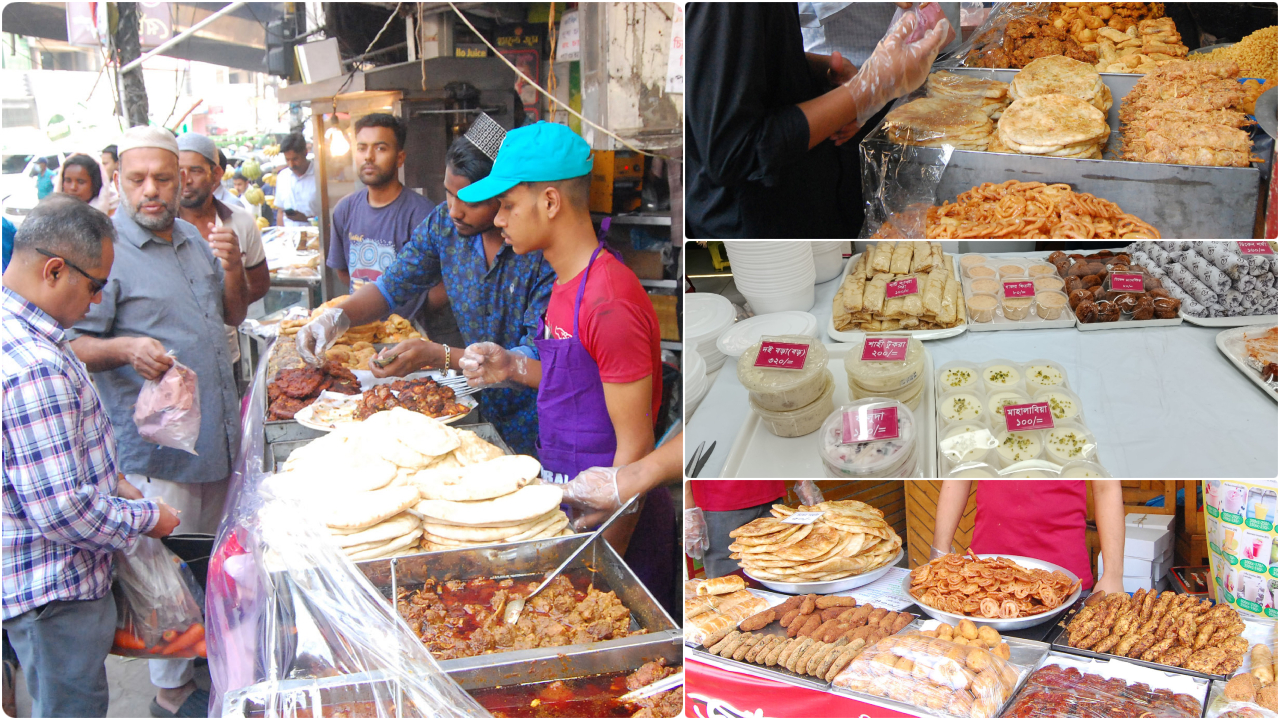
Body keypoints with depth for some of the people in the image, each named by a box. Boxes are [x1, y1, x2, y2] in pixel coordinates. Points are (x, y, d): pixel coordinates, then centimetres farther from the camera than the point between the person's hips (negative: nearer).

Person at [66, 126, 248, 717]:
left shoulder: (194, 237, 10)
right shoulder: (105, 249, -13)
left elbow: (232, 316, 17)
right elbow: (74, 346, -14)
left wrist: (232, 268, -2)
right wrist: (123, 349, -34)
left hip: (218, 437, 7)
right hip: (158, 445, -7)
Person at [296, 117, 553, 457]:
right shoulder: (444, 222, -4)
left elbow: (539, 358, -25)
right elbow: (392, 286, 9)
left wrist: (438, 356, -32)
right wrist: (337, 316, -12)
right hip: (478, 412, 5)